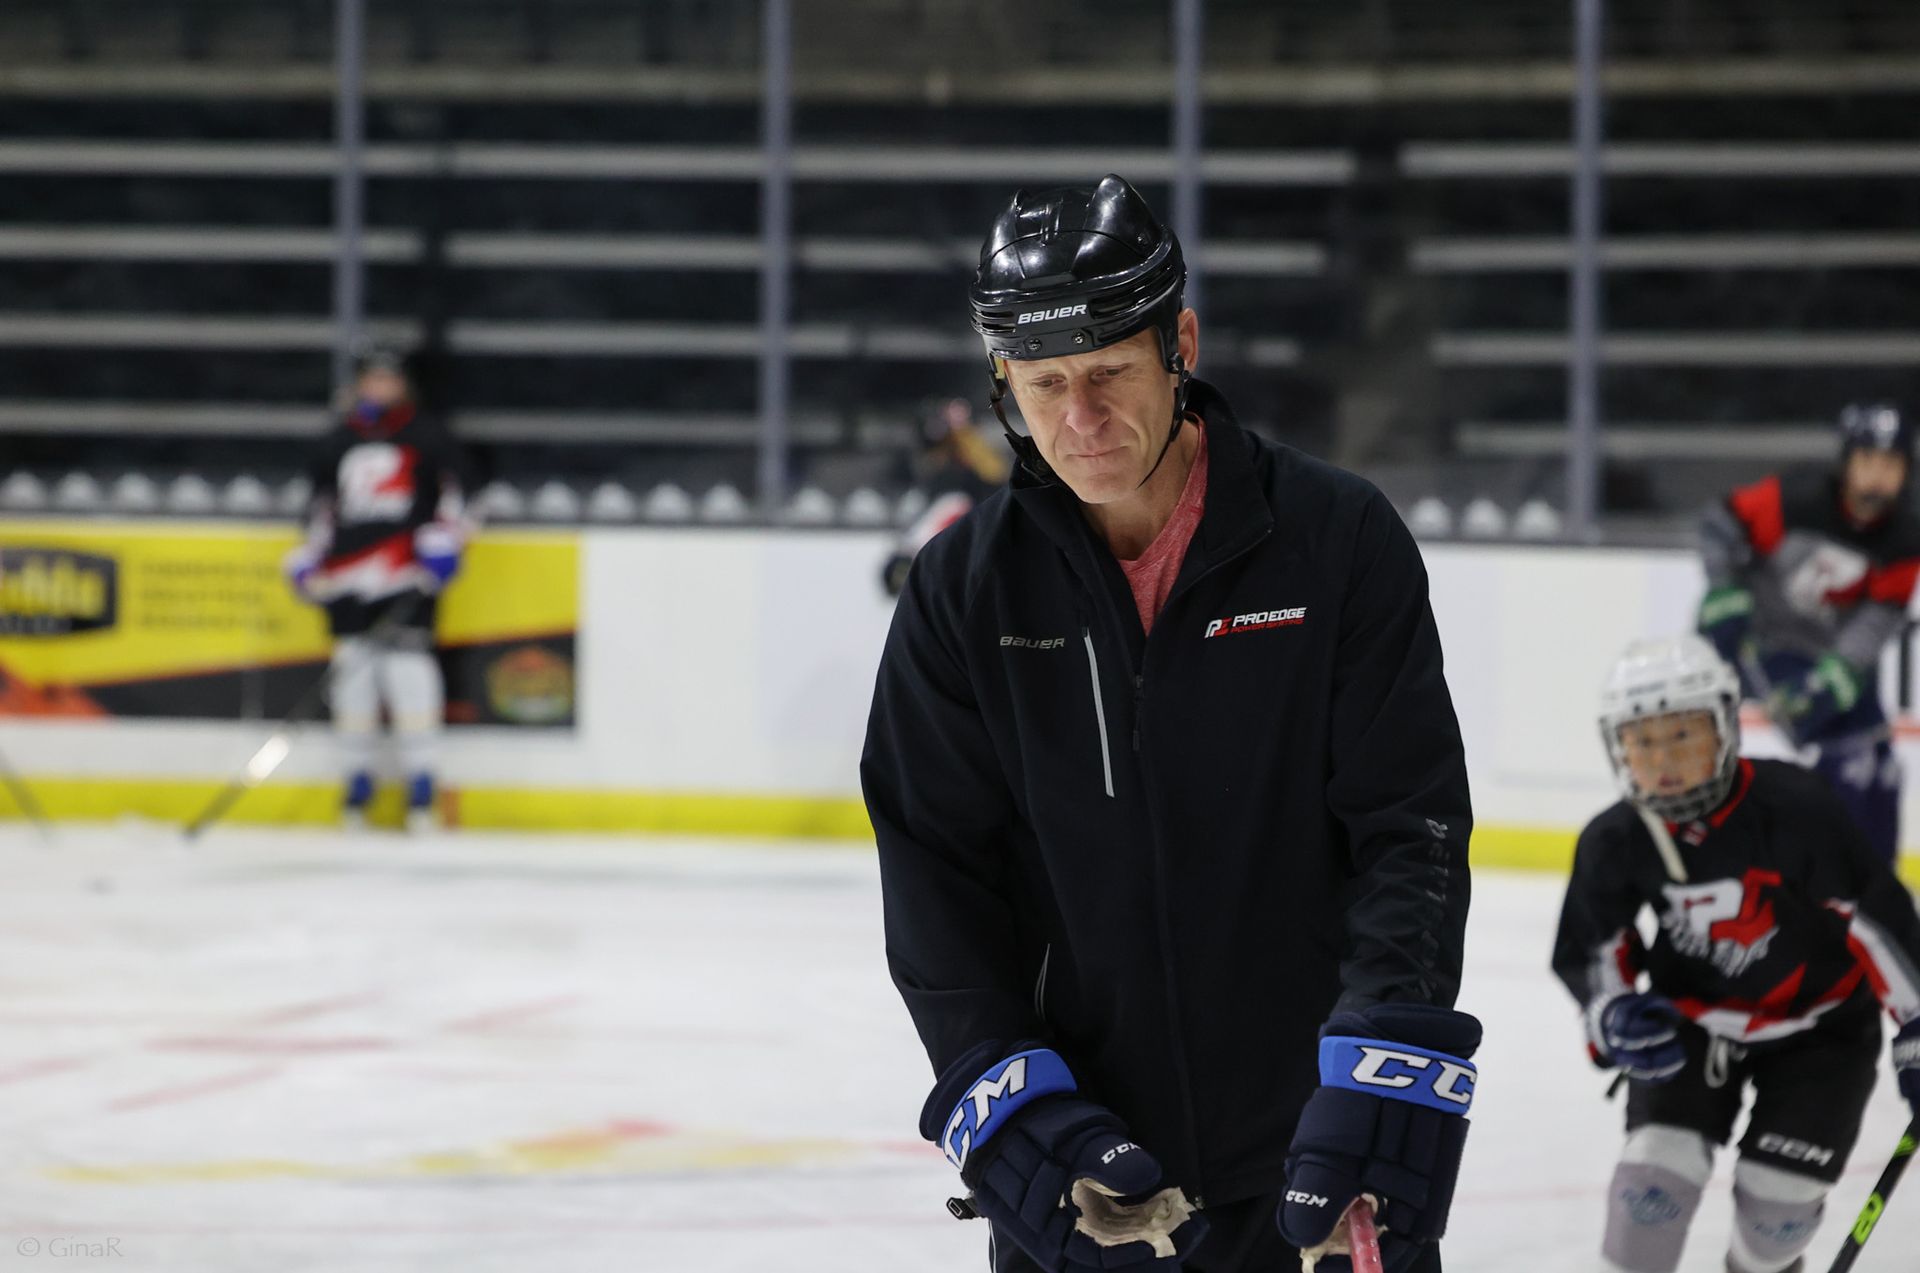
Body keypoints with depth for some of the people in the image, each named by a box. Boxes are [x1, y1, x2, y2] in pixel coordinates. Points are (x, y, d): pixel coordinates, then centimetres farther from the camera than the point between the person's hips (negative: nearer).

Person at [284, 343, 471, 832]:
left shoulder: (427, 437, 7)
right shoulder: (338, 443, 19)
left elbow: (453, 491, 5)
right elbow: (322, 505, 26)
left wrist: (445, 538, -7)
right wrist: (310, 559, 18)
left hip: (407, 572, -4)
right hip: (348, 579, 4)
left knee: (408, 665, -14)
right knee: (352, 672, 1)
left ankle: (421, 781, -11)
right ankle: (358, 776, 12)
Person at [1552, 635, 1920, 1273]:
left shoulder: (1793, 808, -29)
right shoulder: (1616, 842, -16)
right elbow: (1586, 949, -1)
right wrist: (1615, 1016, -21)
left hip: (1818, 1022, -2)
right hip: (1692, 1019, 2)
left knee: (1778, 1196, -7)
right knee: (1658, 1165, -15)